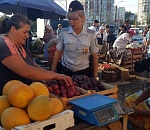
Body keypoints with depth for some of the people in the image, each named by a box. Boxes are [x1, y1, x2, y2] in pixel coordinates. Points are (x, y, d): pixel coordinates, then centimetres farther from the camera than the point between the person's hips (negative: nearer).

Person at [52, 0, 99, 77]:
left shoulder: (91, 34, -9)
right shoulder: (64, 32, -7)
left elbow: (94, 57, 0)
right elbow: (57, 54, 2)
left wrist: (95, 76, 0)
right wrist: (53, 72, 3)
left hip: (83, 72, 0)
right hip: (65, 71, 1)